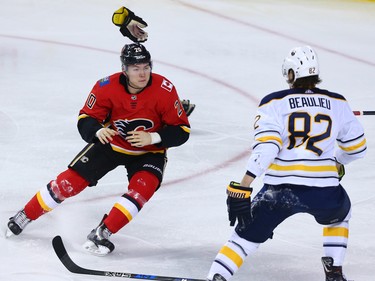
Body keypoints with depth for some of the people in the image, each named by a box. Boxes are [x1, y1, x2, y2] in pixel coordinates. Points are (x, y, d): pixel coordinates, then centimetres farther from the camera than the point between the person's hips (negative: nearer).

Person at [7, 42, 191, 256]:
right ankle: (25, 216, 13)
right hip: (111, 143, 1)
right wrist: (98, 130, -34)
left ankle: (102, 234, -23)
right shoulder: (107, 87, -21)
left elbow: (182, 131, -19)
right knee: (71, 181, -6)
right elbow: (85, 119, -12)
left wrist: (152, 138, -34)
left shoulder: (164, 90, -25)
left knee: (144, 187, -29)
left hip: (148, 152, -1)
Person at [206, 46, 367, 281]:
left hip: (280, 189, -1)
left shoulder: (274, 103, 3)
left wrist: (243, 186, -17)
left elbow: (265, 146, -12)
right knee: (339, 216, 36)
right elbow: (356, 147, 19)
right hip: (323, 189, 1)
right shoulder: (338, 103, 11)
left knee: (246, 235, 11)